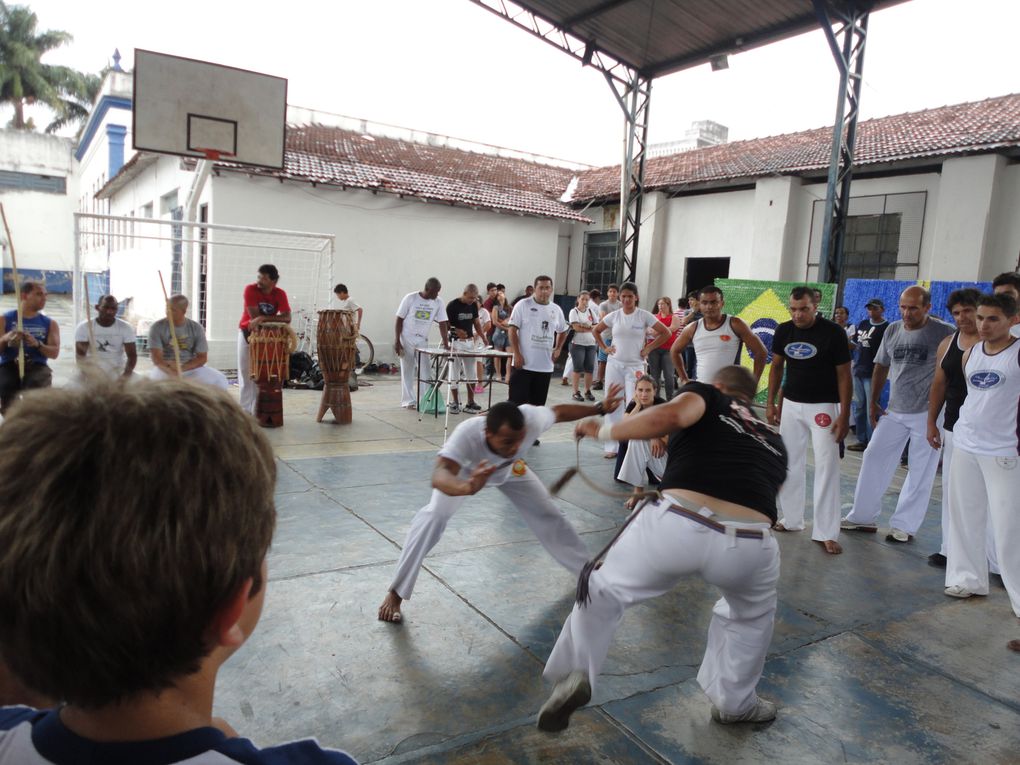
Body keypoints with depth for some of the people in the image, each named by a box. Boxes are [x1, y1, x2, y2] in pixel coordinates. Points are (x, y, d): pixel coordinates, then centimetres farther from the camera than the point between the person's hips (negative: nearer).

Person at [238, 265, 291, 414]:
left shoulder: (280, 294, -9)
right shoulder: (250, 289, -15)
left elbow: (287, 318, -19)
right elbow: (254, 316, -21)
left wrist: (263, 318, -27)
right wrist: (274, 318, -17)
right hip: (247, 332, -2)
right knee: (246, 372, -1)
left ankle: (257, 409, 6)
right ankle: (245, 410, 3)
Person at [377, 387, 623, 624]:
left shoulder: (530, 419, -42)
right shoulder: (467, 433, -51)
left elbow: (559, 411, -19)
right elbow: (439, 476, -66)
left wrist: (600, 408, -11)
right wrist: (466, 487, -87)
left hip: (510, 470, 3)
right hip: (465, 470, -3)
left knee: (549, 515, 8)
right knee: (434, 517, -25)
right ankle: (395, 592, -9)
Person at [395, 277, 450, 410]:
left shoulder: (438, 303, -4)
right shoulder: (410, 298, -11)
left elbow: (443, 323, -4)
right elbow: (399, 319, -7)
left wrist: (446, 343, -14)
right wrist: (396, 341, -10)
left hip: (423, 341, 3)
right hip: (407, 340, -3)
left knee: (425, 371, 0)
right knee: (407, 371, 3)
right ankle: (408, 401, 11)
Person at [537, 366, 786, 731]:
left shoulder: (705, 396, 18)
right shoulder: (774, 441, 32)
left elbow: (667, 416, -4)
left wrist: (604, 431, 9)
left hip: (678, 524, -3)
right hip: (749, 543, 4)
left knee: (604, 589, 24)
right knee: (751, 616, 38)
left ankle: (575, 673, 12)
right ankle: (735, 703, 48)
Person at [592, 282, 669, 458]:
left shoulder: (644, 316, -5)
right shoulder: (613, 316, 2)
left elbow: (666, 333, -2)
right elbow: (596, 331, 15)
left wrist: (648, 349, -5)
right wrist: (604, 348, 5)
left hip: (635, 366, -3)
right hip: (614, 364, 3)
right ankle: (612, 446, 15)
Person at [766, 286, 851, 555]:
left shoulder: (833, 333, -14)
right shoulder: (784, 331, -2)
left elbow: (843, 375, -10)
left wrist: (844, 415, -14)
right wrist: (770, 403, 5)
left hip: (823, 406, -4)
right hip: (792, 404, 5)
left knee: (827, 466, -7)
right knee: (790, 462, 10)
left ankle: (826, 533, -1)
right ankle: (791, 520, 24)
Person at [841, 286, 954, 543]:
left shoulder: (943, 333, -9)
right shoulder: (892, 330, 5)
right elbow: (881, 367, 14)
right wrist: (873, 402, 13)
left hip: (927, 413, -5)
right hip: (894, 411, 5)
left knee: (920, 472, 4)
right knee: (873, 459, 5)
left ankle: (904, 525, 15)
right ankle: (862, 517, 16)